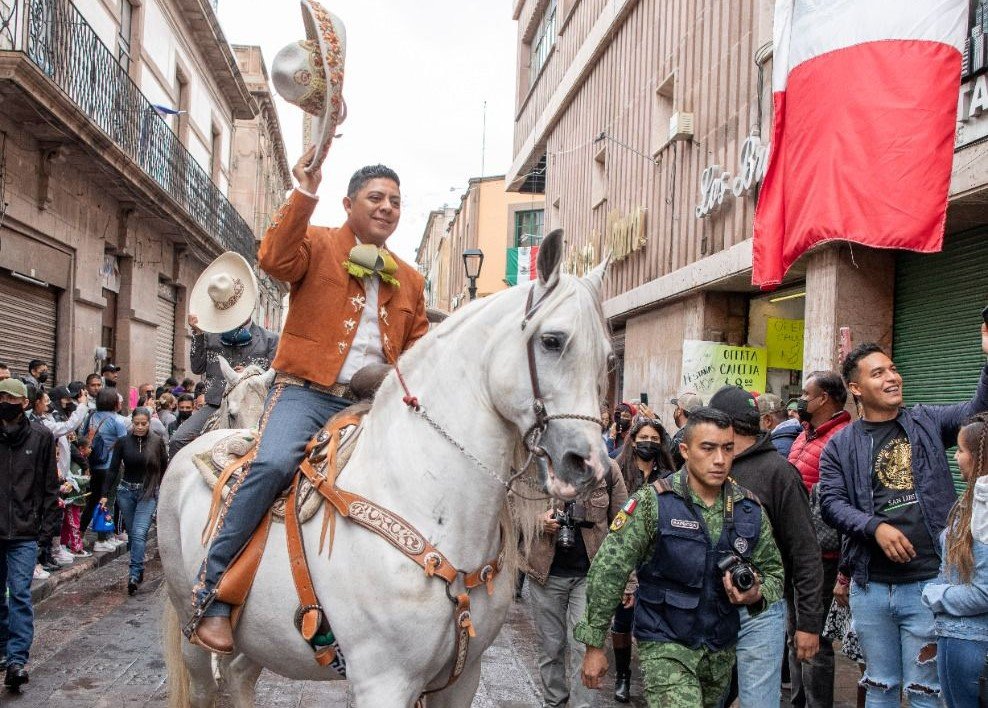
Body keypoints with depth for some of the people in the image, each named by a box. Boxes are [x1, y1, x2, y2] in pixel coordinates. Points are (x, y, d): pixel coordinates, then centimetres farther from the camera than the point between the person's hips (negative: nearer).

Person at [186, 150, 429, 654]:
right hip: (306, 392, -5)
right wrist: (305, 195, -22)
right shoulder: (318, 245, 7)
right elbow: (275, 259, -15)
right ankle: (211, 597, -21)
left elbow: (418, 350, 26)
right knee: (274, 464, -32)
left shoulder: (409, 281, 21)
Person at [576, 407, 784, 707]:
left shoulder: (750, 509, -2)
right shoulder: (653, 502, -16)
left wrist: (757, 595, -14)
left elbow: (773, 571, 10)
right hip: (665, 646, -5)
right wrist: (594, 644, -14)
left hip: (723, 650, 5)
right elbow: (608, 572, -14)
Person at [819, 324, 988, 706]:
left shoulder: (927, 423, 4)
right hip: (870, 587, 1)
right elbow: (831, 502, -5)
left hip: (928, 583, -1)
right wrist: (875, 527, -20)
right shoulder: (840, 446, 2)